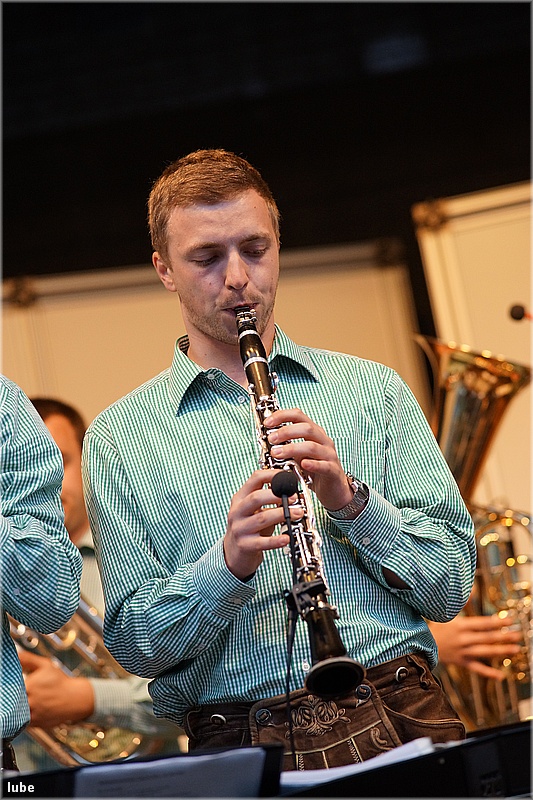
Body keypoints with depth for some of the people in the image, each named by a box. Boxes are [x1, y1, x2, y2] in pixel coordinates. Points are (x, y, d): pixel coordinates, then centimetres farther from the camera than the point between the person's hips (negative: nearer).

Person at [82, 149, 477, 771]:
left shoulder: (373, 390, 14)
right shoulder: (118, 440, 10)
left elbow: (451, 589, 8)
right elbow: (134, 643, 4)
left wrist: (350, 498, -8)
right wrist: (228, 563, -14)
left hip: (398, 720, 2)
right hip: (236, 741, -2)